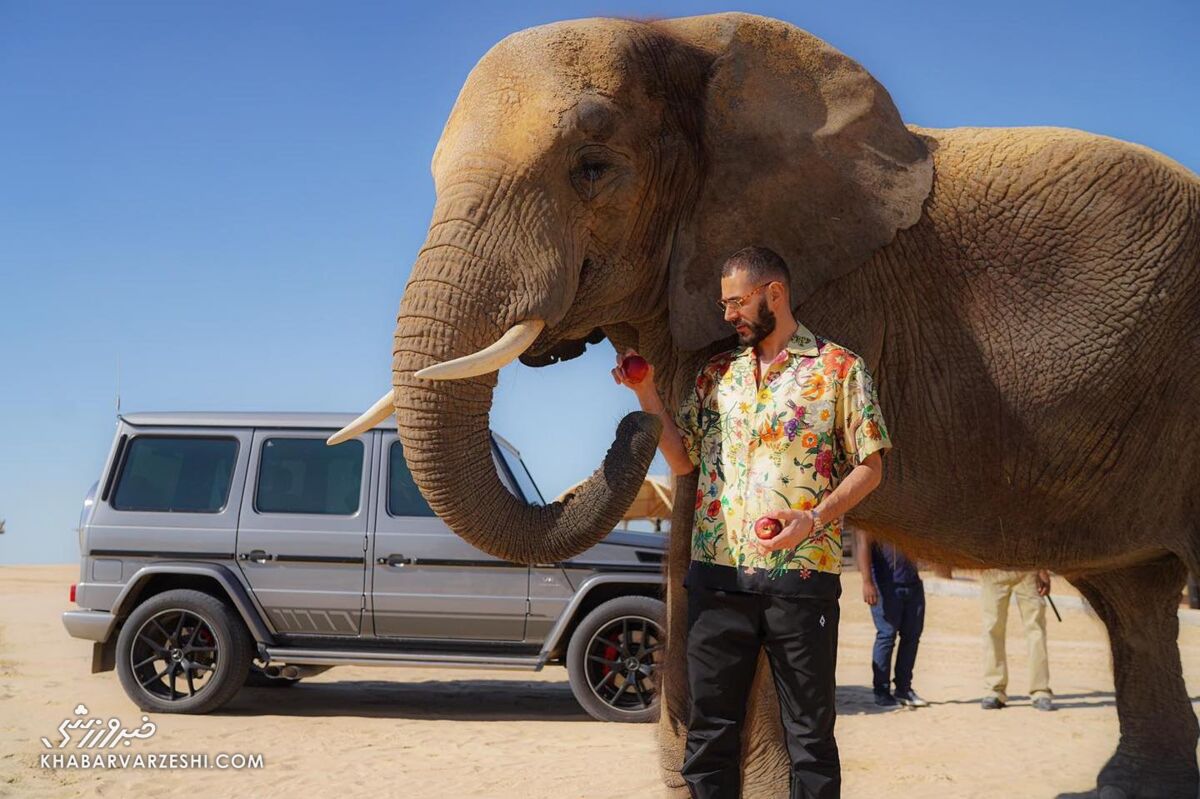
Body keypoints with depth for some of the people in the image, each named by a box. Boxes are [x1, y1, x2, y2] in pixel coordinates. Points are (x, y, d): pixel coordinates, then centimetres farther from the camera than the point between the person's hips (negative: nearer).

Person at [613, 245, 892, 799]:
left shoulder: (839, 368, 2)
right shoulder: (717, 373, 15)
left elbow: (869, 466, 0)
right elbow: (683, 460, 14)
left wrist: (816, 517, -14)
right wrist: (647, 396, 2)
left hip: (801, 574, -4)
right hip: (718, 571, 4)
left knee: (809, 731, 3)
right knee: (709, 727, 7)